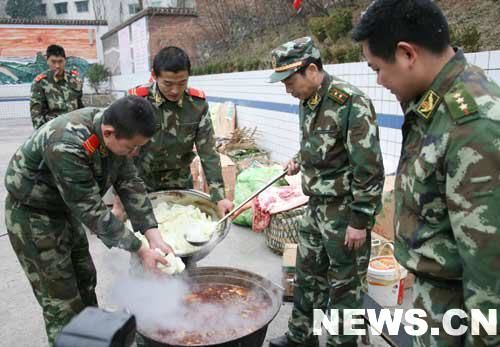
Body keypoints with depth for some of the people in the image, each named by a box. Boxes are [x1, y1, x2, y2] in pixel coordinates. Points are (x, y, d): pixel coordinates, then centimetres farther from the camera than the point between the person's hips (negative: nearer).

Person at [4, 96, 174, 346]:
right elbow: (91, 211, -33)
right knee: (61, 297, 0)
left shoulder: (115, 131, -14)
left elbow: (130, 185, -11)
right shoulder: (67, 146, -37)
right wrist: (140, 251, -28)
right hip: (32, 214, -7)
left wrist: (155, 239, -17)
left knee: (85, 280, 16)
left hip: (65, 208, 7)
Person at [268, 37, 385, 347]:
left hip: (346, 210, -8)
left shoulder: (351, 102, -20)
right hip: (317, 206, 9)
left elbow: (369, 167, -21)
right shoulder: (308, 102, 6)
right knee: (308, 274, 20)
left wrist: (360, 220, -19)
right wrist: (300, 160, 2)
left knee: (344, 285, 8)